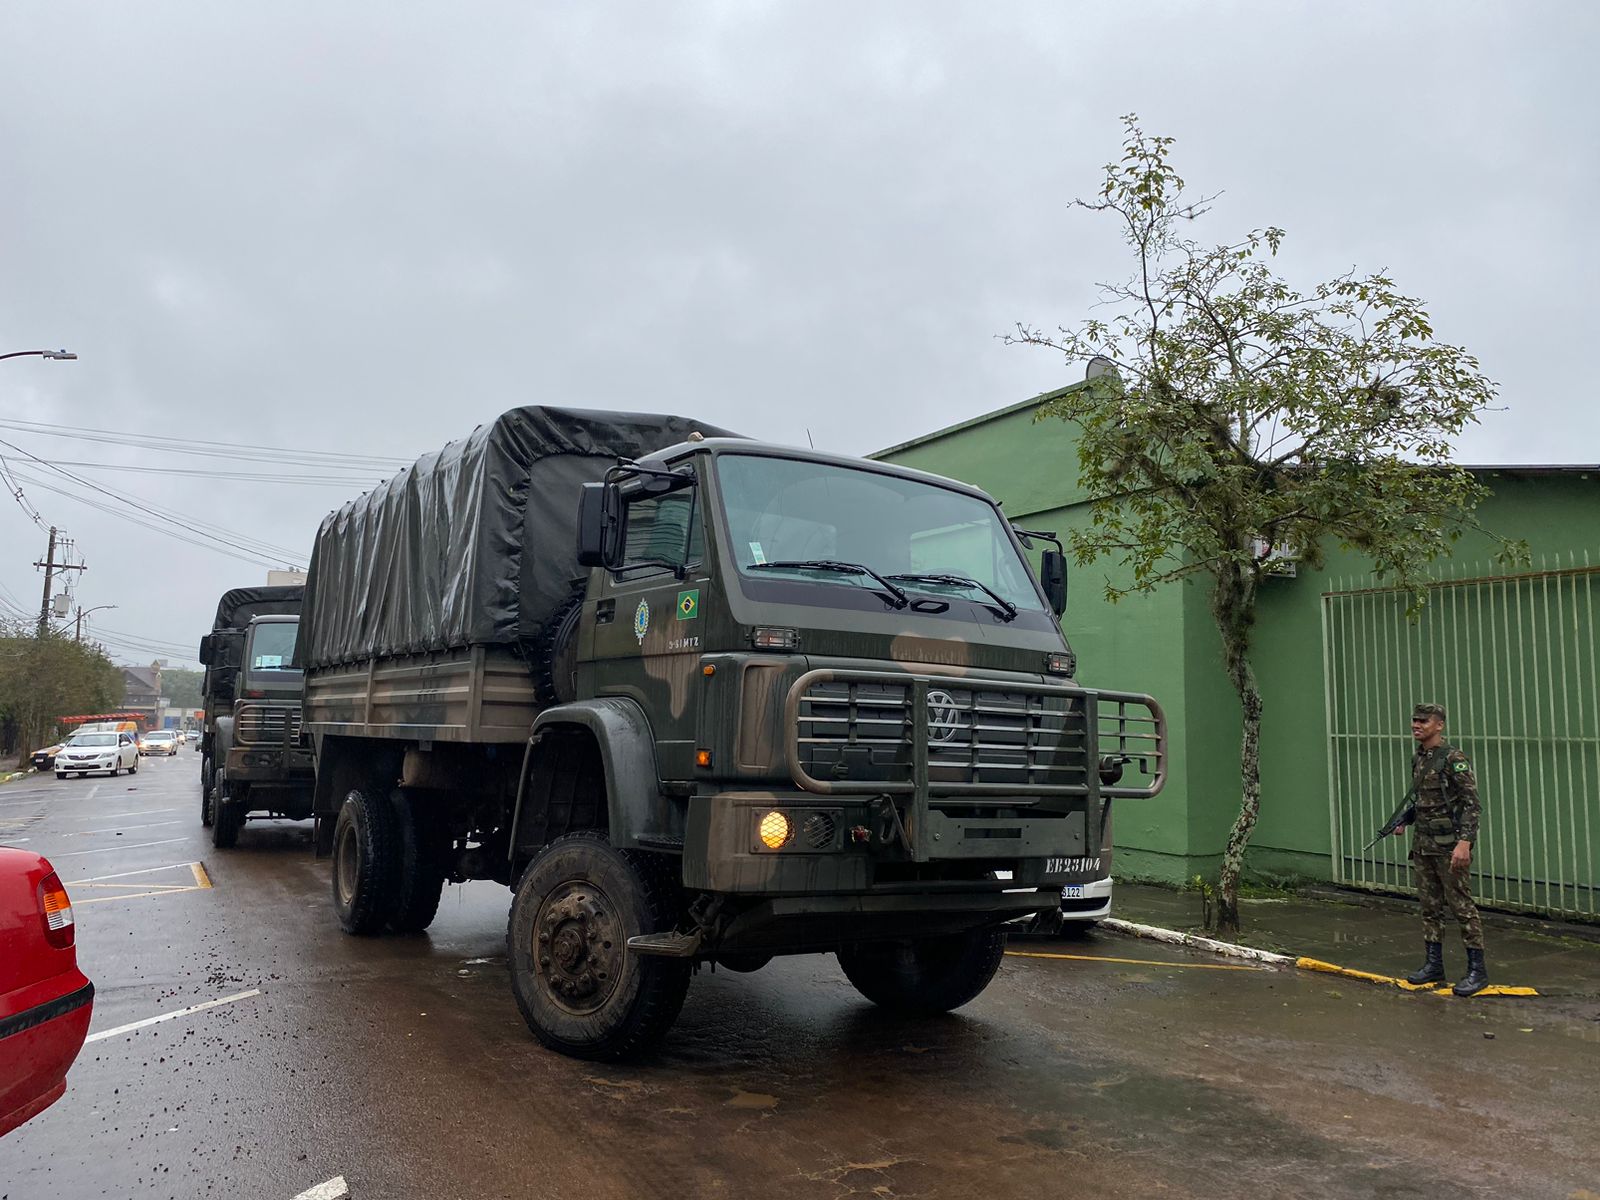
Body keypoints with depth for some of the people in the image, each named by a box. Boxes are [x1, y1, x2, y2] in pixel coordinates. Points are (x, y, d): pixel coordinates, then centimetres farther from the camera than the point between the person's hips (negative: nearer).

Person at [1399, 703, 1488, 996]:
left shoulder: (1453, 758, -13)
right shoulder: (1417, 759, 12)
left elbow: (1471, 802, -17)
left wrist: (1465, 842, -24)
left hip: (1449, 843, -8)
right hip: (1423, 843, 8)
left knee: (1462, 905, -3)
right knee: (1430, 906, 12)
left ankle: (1477, 970, 6)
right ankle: (1433, 964, 19)